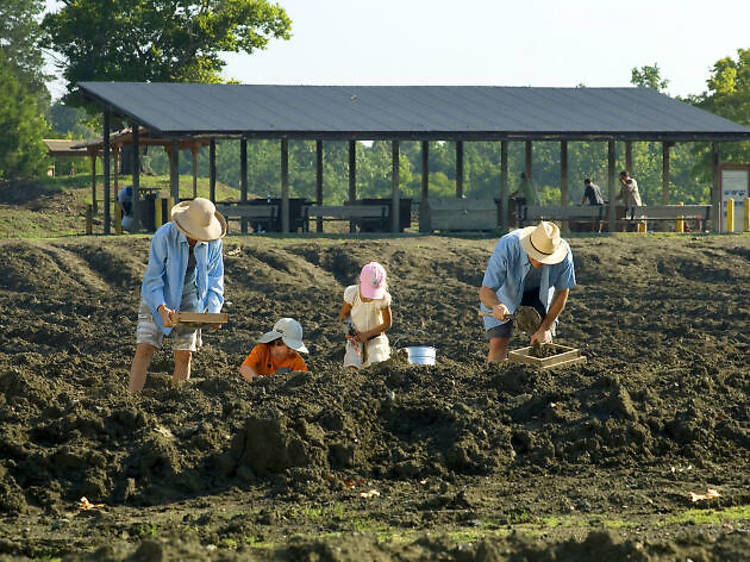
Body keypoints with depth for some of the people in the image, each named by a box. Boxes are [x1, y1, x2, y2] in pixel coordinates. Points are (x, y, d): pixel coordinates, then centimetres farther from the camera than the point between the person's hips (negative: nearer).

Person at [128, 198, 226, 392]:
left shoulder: (213, 242, -13)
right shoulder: (164, 236, -25)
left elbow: (215, 280, -4)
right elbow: (153, 278, -20)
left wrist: (213, 311, -20)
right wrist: (162, 309, -34)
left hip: (190, 299, 3)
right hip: (158, 298, -3)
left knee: (184, 354, -4)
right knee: (144, 348, -13)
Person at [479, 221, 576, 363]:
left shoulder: (564, 253, -32)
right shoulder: (506, 247, -39)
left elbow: (562, 292, -14)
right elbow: (485, 292, -33)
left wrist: (546, 328, -16)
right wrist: (496, 306, -56)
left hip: (539, 290, 2)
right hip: (505, 291, -2)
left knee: (544, 341, -8)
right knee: (498, 343, -15)